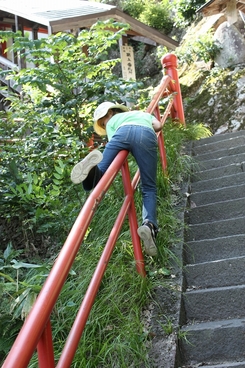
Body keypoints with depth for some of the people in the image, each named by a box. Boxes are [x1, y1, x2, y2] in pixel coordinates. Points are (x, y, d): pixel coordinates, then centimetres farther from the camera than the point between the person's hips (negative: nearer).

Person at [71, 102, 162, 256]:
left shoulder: (112, 122, 38)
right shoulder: (143, 113, 47)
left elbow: (115, 144, 19)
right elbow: (158, 125, 29)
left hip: (124, 131, -1)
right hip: (146, 134, 1)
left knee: (99, 175, -2)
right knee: (149, 188, 4)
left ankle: (93, 169, -38)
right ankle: (149, 224, -22)